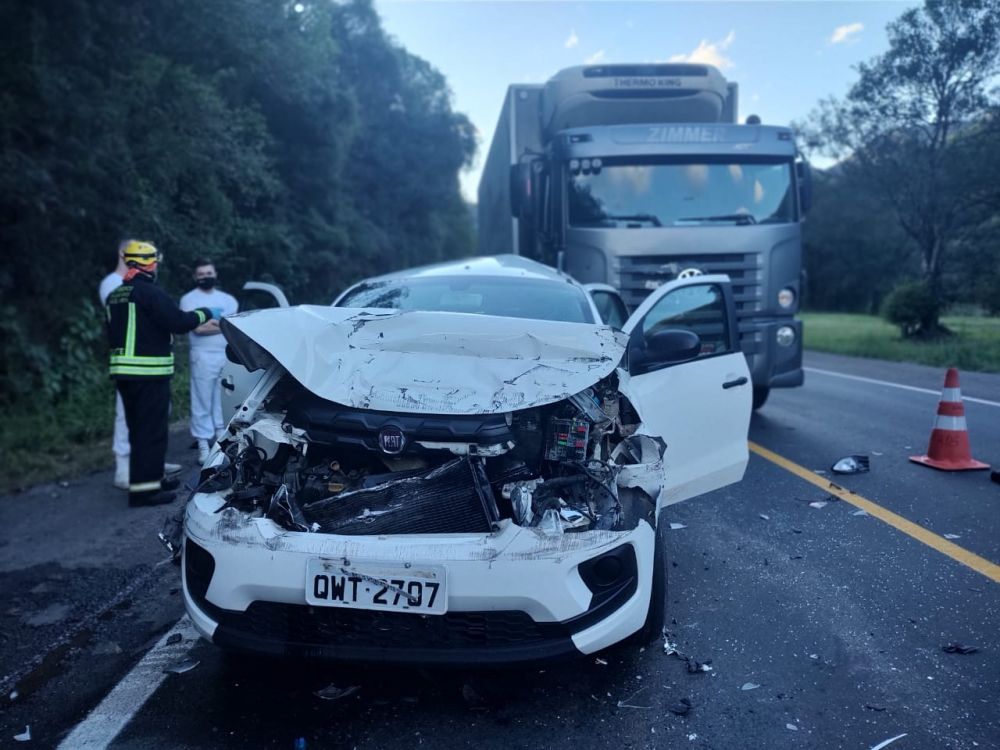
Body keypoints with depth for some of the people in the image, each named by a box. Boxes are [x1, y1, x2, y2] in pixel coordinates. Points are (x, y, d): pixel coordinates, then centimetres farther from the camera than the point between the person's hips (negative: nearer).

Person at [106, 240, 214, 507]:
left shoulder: (115, 296, 14)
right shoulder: (149, 292, -14)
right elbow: (179, 322, -18)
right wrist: (204, 313, -2)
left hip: (123, 372, 9)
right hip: (149, 373, -9)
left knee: (139, 429, 16)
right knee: (151, 430, -6)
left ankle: (150, 478, 26)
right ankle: (144, 488, -6)